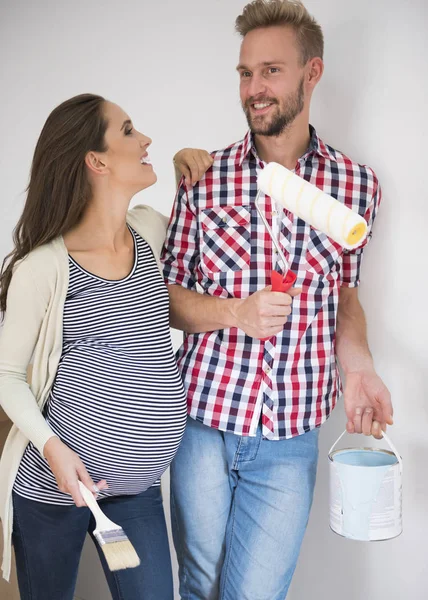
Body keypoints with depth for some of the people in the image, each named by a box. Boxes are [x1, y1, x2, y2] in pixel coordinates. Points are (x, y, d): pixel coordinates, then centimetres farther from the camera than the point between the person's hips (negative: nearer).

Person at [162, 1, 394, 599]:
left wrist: (357, 363, -7)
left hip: (290, 439, 0)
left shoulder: (356, 184, -1)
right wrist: (233, 313, -17)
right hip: (201, 424, 1)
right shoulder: (205, 178, -3)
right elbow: (164, 293, 2)